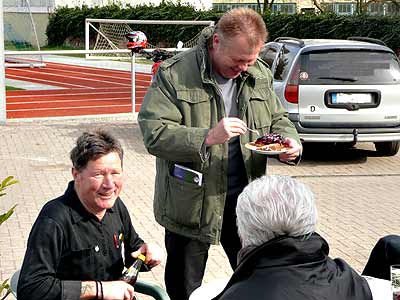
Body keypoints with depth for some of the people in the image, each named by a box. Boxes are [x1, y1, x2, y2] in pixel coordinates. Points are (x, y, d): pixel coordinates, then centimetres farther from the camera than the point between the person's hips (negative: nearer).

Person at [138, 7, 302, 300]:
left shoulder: (260, 75, 4)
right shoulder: (174, 74, -14)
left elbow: (277, 119, 17)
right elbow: (154, 133, -20)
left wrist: (289, 140, -6)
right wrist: (207, 137, -31)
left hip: (245, 199, 4)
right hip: (191, 203, -4)